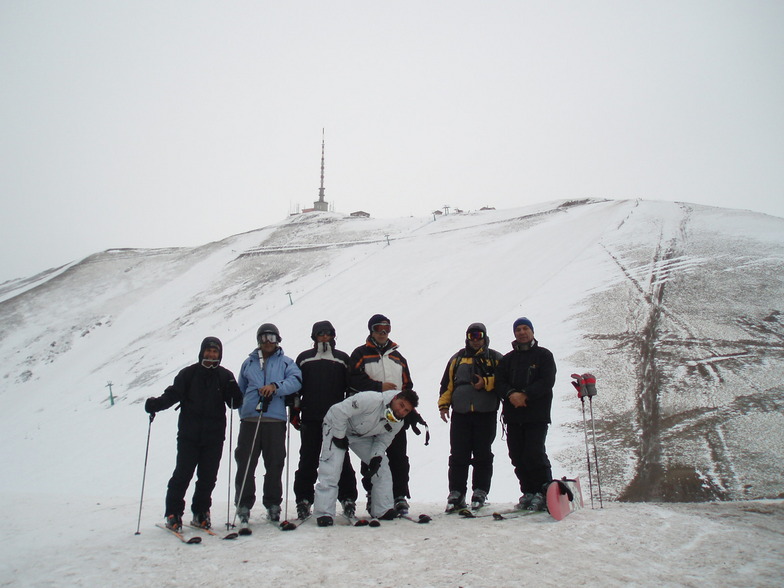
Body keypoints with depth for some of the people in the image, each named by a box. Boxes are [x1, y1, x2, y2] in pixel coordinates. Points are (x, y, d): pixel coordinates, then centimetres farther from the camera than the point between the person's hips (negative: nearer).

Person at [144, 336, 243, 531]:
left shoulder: (225, 376, 6)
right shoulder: (188, 374, 4)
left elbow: (235, 403, 3)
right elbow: (173, 394, 0)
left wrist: (233, 392, -19)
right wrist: (156, 404, -18)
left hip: (214, 436, 2)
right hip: (189, 435, -1)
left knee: (208, 477, 7)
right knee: (182, 474, -3)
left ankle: (201, 512, 21)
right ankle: (173, 513, 9)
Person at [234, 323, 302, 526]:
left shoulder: (286, 362, 14)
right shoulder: (249, 362, 21)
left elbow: (295, 380, -5)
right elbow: (240, 390, 25)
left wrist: (275, 386, -20)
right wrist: (243, 410, 12)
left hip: (275, 419, -1)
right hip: (249, 419, 1)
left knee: (275, 464, 2)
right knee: (245, 464, -1)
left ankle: (273, 504, 15)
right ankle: (243, 506, 9)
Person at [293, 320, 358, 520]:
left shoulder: (342, 358, 11)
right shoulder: (304, 358, 12)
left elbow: (351, 387, 9)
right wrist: (294, 413, 4)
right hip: (310, 420, 1)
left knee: (342, 460, 2)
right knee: (308, 461, 4)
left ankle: (348, 498, 9)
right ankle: (304, 500, 13)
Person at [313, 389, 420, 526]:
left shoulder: (398, 423, -13)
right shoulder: (372, 400, -39)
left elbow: (383, 440, 0)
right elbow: (338, 411, -36)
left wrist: (377, 456, -19)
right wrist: (339, 437, -25)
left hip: (362, 436, 7)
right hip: (337, 426, -6)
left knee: (382, 467, -2)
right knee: (331, 470, -20)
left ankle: (384, 510, 9)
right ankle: (324, 513, -11)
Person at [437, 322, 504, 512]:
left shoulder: (495, 358, 11)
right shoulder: (457, 359, 17)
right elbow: (447, 384, 17)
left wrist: (486, 382, -11)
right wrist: (443, 405, 8)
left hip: (486, 414, -1)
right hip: (460, 414, 2)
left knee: (483, 455, 2)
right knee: (458, 455, 0)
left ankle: (480, 492, 11)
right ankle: (456, 493, 6)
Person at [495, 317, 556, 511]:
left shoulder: (543, 355, 7)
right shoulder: (508, 358, 18)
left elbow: (547, 382, -5)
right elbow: (499, 382, 9)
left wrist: (525, 395, -15)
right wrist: (511, 394, -12)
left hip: (537, 415, -4)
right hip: (513, 415, 4)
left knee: (534, 454, -12)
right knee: (517, 457, 3)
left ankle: (544, 492, 0)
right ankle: (528, 492, 14)